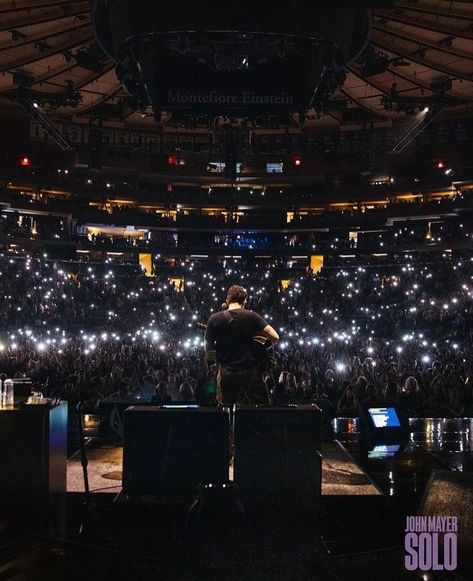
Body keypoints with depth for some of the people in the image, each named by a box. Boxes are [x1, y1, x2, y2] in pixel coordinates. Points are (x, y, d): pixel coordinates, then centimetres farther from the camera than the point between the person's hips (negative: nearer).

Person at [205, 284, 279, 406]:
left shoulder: (214, 319, -2)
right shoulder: (251, 316, -5)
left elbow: (208, 350, 2)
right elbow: (275, 337, -9)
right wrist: (264, 345, 10)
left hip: (226, 373, 1)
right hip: (251, 372, -1)